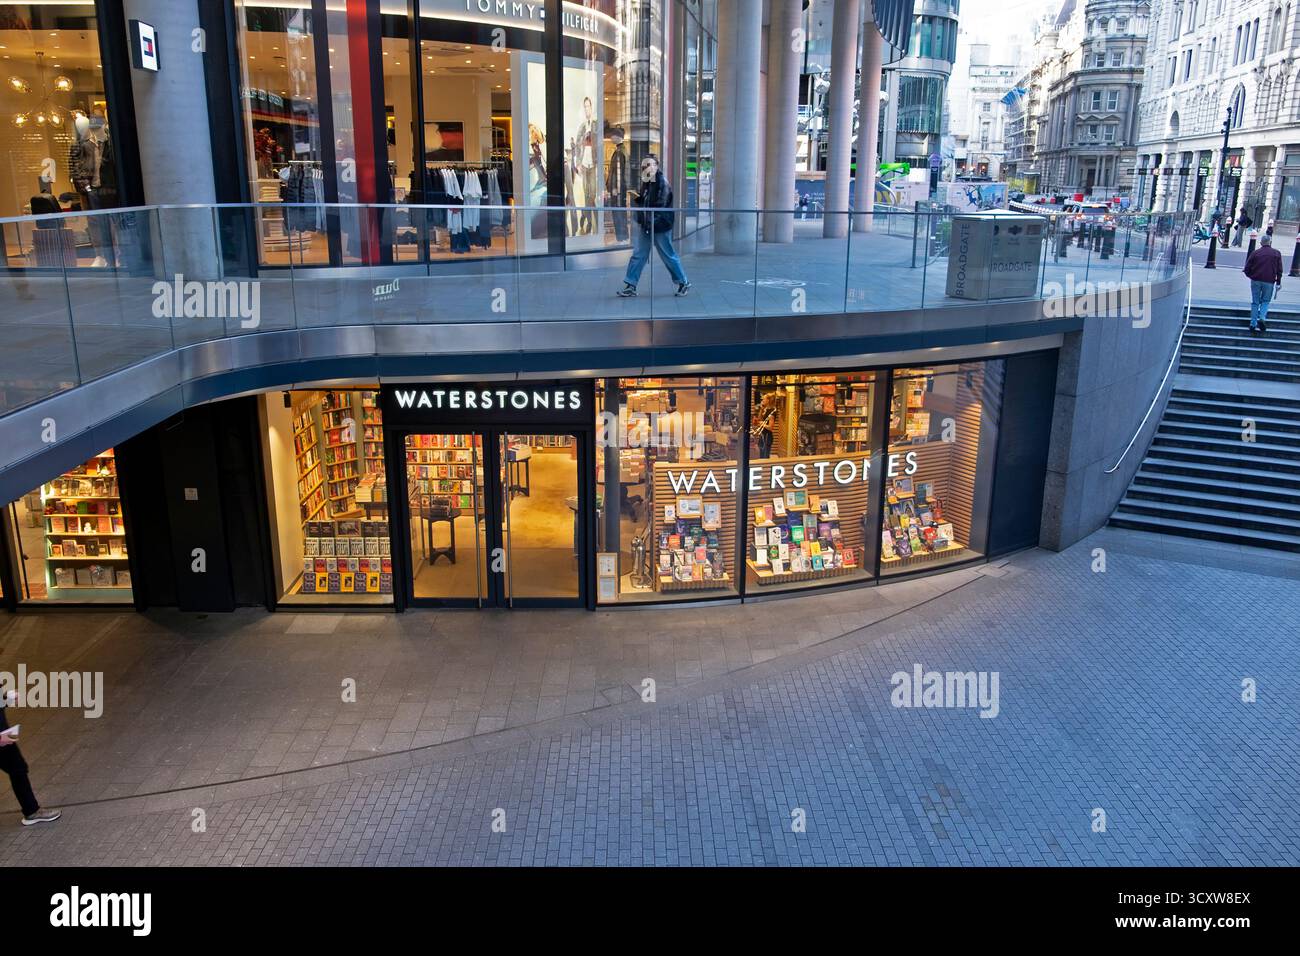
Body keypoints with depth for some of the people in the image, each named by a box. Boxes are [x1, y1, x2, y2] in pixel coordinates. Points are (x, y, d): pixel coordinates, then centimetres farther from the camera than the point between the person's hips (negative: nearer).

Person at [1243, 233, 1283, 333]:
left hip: (1256, 281, 0)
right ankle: (1262, 318, -11)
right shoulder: (1276, 253, 2)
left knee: (1255, 302, 9)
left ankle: (1253, 324, 8)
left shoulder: (1255, 253, -1)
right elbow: (1279, 270, 3)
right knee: (1265, 301, 14)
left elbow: (1247, 269, -2)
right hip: (1269, 282, 0)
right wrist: (1278, 283, 11)